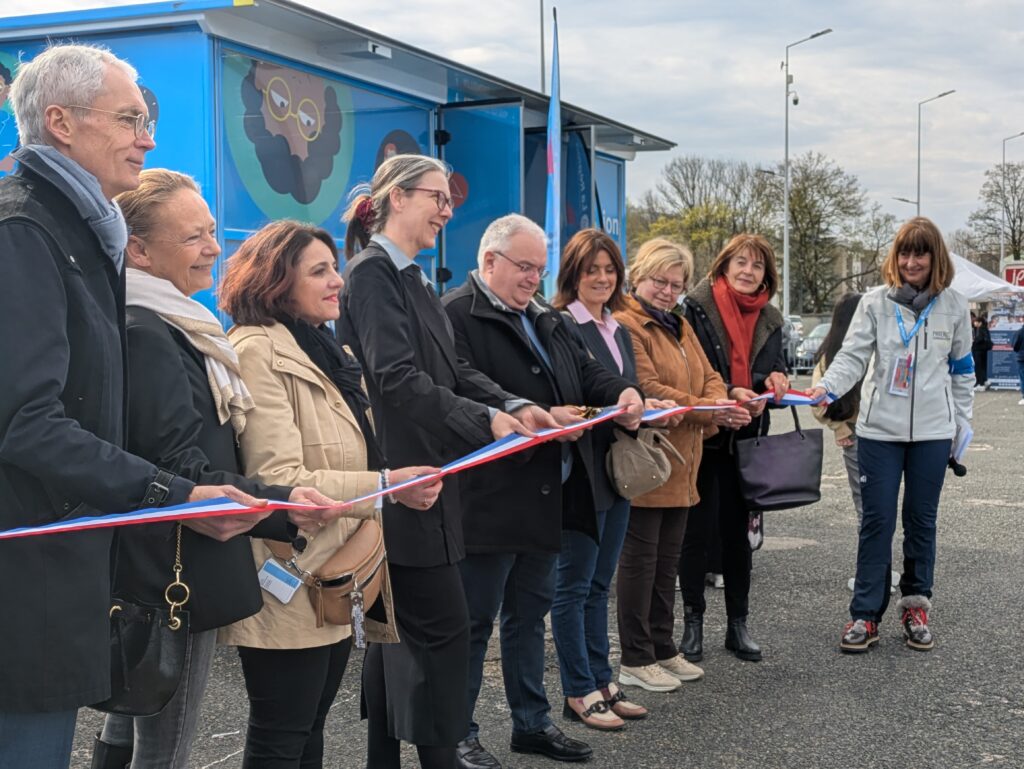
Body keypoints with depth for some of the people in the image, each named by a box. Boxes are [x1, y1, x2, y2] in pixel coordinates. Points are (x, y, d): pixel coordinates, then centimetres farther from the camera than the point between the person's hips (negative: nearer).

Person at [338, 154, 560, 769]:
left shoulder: (412, 278, 17)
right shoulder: (373, 274, -12)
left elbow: (453, 370, 12)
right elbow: (397, 379, -22)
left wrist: (512, 405, -3)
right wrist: (486, 420, -23)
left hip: (417, 476, 10)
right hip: (400, 473, -10)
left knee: (400, 629, 13)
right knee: (445, 626, -7)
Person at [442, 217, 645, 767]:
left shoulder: (543, 318, 17)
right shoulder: (456, 316, -13)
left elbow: (585, 370, 17)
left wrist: (622, 392, -5)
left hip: (545, 497, 9)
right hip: (489, 501, -9)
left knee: (530, 613, 19)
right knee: (473, 621, 2)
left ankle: (532, 722, 31)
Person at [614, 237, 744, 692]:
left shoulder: (679, 327, 18)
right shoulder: (626, 325, -12)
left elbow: (709, 377, 15)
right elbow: (648, 388, -20)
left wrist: (718, 404, -8)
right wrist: (707, 411, -20)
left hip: (680, 467, 9)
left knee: (667, 560, 16)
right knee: (640, 560, -1)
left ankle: (662, 649, 27)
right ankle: (635, 660, 8)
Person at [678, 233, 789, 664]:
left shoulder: (769, 320, 11)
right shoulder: (696, 308, -7)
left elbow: (776, 367, 14)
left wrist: (773, 380, -9)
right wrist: (728, 393, -24)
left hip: (746, 439, 5)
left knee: (737, 532, 11)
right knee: (697, 531, 2)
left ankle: (738, 625, 20)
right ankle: (693, 623, 14)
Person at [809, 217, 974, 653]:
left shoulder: (953, 307, 4)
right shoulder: (876, 302, -1)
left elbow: (962, 371, 13)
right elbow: (853, 355, -8)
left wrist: (962, 424, 12)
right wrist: (827, 387, -27)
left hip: (933, 431, 1)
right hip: (880, 429, -1)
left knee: (921, 519, 10)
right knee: (877, 520, 0)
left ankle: (916, 608, 23)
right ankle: (865, 615, 6)